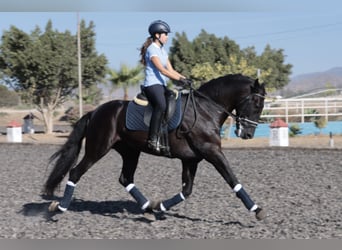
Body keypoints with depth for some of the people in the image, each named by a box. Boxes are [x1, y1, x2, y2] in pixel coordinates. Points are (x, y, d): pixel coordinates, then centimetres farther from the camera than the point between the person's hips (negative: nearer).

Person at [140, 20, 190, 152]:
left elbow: (170, 70, 19)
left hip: (162, 85, 10)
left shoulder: (163, 50, 22)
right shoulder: (152, 49, -7)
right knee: (161, 105, -34)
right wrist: (179, 79, -22)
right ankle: (152, 139, -36)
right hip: (152, 84, -10)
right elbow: (162, 70, -17)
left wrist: (184, 78, 5)